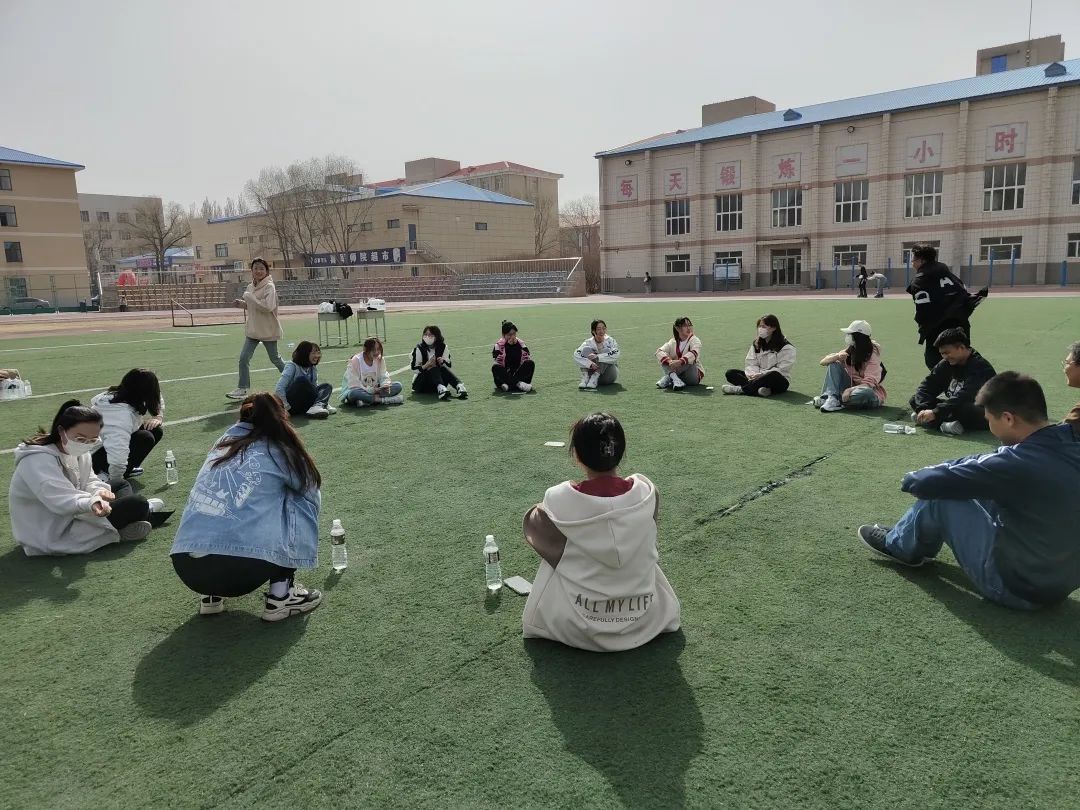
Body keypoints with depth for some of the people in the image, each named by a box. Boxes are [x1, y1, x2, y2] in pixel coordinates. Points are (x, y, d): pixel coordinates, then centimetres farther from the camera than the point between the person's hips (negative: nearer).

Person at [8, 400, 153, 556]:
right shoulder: (38, 461, -25)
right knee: (136, 505, -15)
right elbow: (59, 500, -39)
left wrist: (100, 491, -18)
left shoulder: (78, 452, 3)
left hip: (68, 517, 9)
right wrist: (92, 504, -59)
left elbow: (89, 481, 7)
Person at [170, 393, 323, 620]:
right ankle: (280, 597, 12)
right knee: (302, 501, 14)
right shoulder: (276, 449, 4)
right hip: (241, 570, -6)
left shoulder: (225, 442, 17)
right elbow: (312, 493, 19)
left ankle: (211, 595, 21)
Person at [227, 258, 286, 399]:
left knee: (275, 358, 10)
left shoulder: (269, 287, -15)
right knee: (244, 358, -1)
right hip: (253, 329, 6)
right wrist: (241, 303, 2)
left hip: (268, 330, -6)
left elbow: (267, 307, -27)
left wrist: (249, 297, -23)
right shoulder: (250, 287, 7)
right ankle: (242, 389, 5)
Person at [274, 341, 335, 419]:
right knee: (302, 380, -30)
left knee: (327, 386, -9)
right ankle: (322, 404, -25)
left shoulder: (313, 368, 7)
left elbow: (315, 387, 9)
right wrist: (286, 407, -25)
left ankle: (317, 406, -39)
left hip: (303, 406, 7)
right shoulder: (292, 366, -12)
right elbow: (278, 389, -20)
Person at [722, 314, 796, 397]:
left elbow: (782, 370, -15)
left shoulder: (786, 347, -7)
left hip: (779, 382, -5)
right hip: (759, 377, 5)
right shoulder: (756, 344, 11)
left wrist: (761, 374, -26)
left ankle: (740, 389, -35)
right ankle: (758, 388, -37)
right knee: (730, 373, -13)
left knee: (774, 375, -42)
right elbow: (751, 363, 6)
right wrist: (752, 374, -17)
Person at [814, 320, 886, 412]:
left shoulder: (872, 355, -16)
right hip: (850, 388, 6)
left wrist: (850, 390, -40)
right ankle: (831, 397, -27)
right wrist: (837, 356, -22)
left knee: (865, 392, -41)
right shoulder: (849, 351, 2)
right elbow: (823, 362, -1)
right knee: (834, 364, -9)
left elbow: (869, 383, -24)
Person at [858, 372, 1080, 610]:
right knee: (979, 487, 15)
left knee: (937, 496, -4)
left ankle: (900, 546, 25)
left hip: (1015, 586, -8)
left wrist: (911, 478, 0)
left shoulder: (1019, 463, -31)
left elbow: (927, 484, -22)